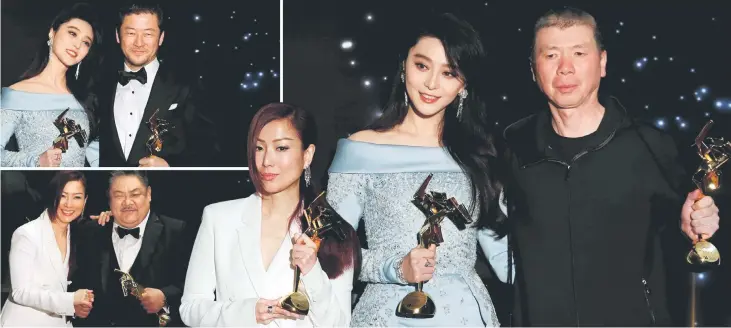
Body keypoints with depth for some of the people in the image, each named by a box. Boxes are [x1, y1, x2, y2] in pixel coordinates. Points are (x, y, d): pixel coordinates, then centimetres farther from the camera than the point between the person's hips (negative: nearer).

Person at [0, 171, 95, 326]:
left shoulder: (74, 236, 4)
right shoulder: (26, 234, -15)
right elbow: (21, 292, -20)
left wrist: (76, 306, -9)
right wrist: (70, 300, -29)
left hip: (57, 321, 6)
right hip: (24, 322, -6)